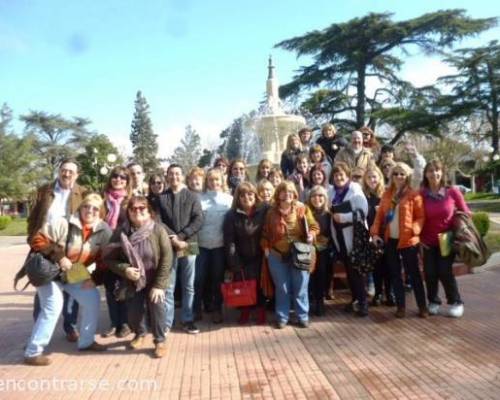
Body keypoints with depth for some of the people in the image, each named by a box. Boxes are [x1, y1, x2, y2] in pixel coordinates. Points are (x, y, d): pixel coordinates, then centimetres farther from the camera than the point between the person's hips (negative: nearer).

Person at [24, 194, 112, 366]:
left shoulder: (103, 229, -11)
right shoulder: (63, 224, -25)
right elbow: (37, 241, -24)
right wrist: (59, 257, -30)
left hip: (77, 275, 6)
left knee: (92, 299, 4)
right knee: (53, 306, -18)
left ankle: (86, 341, 22)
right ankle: (32, 352, -4)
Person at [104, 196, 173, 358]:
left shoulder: (158, 229, -18)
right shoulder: (121, 232, -11)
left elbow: (167, 258, -18)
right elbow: (110, 258, -4)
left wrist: (159, 285, -20)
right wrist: (124, 269, -23)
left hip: (155, 279, -2)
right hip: (133, 281, 3)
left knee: (156, 304, -20)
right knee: (133, 311, -1)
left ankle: (160, 341, 4)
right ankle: (139, 334, 34)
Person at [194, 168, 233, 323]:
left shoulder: (229, 199, 6)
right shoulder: (200, 198, 4)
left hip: (220, 244, 0)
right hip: (202, 244, 0)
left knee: (217, 277, 8)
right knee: (199, 277, 2)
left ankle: (217, 309, 21)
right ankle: (196, 308, 18)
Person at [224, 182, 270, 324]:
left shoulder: (265, 210, -7)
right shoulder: (232, 215, -8)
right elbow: (229, 241, -11)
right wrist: (234, 264, -15)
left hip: (260, 257, 0)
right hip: (241, 259, 0)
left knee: (260, 283, 2)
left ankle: (261, 310, 23)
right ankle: (245, 310, 24)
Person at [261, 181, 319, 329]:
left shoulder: (302, 209, -4)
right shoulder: (271, 212, 0)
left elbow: (314, 226, 0)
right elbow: (265, 233, 9)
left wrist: (311, 235, -19)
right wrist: (265, 247, 0)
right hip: (277, 256, 1)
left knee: (300, 288, 6)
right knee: (282, 288, 10)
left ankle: (303, 316, 21)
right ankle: (282, 317, 22)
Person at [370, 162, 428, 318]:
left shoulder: (414, 195, -4)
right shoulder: (386, 194, 9)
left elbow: (420, 217, -6)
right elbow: (380, 215, 9)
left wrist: (414, 229, -23)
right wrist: (375, 233, -1)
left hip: (408, 240, -4)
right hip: (390, 240, 5)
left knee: (413, 273, 4)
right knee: (395, 274, 9)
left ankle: (422, 306, 16)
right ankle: (401, 306, 19)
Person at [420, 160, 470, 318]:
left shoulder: (453, 191, -9)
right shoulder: (422, 194, -8)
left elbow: (465, 213, 1)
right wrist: (420, 237, -3)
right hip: (429, 241, 1)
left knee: (445, 272, -6)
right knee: (430, 273, 1)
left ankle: (456, 302, 17)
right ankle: (433, 302, 24)